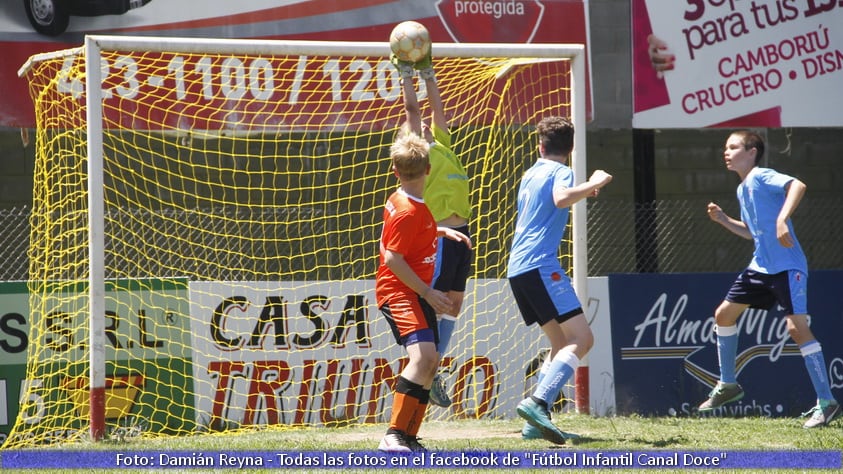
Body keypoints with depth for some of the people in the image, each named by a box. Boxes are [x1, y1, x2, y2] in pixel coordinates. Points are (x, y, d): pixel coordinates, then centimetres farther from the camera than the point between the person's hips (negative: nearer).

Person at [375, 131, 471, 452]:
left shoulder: (401, 202, 11)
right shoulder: (407, 212, -18)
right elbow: (393, 259, -22)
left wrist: (443, 231, 24)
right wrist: (428, 293, -19)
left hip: (416, 293, 11)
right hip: (398, 293, -11)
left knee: (430, 362, 13)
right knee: (422, 355, -27)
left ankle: (409, 437, 18)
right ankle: (394, 435, -32)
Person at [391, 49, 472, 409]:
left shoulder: (440, 145, 19)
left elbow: (436, 107, 22)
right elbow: (411, 108, -2)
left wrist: (428, 74, 20)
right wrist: (406, 75, 5)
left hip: (459, 235, 8)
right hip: (439, 235, -8)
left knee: (454, 303, 7)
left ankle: (433, 372, 12)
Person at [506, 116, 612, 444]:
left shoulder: (530, 174, 22)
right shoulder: (560, 172, -2)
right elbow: (561, 199, -25)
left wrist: (583, 194, 44)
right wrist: (594, 184, -11)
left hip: (517, 269, 9)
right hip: (540, 266, -9)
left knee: (562, 343, 14)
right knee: (581, 338, -15)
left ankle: (535, 422, 3)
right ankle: (538, 402, -34)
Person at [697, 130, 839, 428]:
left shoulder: (761, 177, -11)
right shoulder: (742, 189, 16)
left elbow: (798, 185, -28)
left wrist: (782, 219, -38)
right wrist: (722, 220, 15)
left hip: (787, 267, -10)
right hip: (760, 267, 10)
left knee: (797, 327, -17)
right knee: (724, 314, 14)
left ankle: (826, 402, -14)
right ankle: (728, 386, 29)